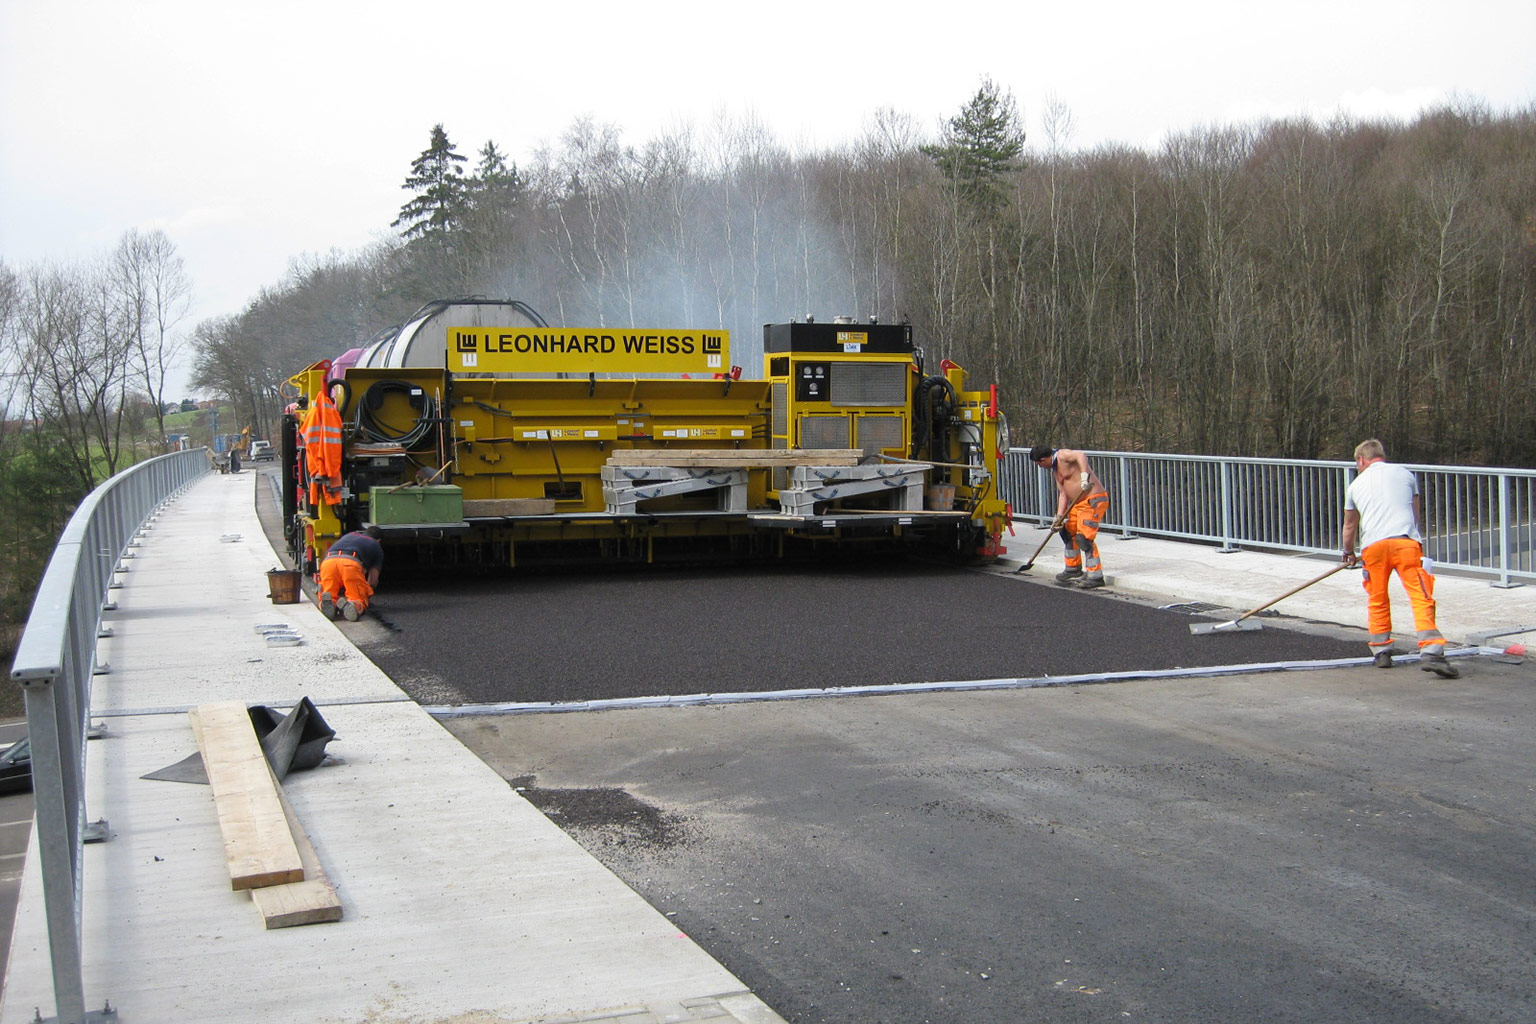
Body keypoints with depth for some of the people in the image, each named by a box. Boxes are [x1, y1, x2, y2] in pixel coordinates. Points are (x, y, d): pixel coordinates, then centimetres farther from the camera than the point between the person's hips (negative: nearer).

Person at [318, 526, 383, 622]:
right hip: (350, 563, -3)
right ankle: (354, 605, -29)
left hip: (328, 561, 3)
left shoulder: (348, 535, 42)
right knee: (359, 600, 7)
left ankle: (330, 602, -23)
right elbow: (373, 581, 25)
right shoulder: (377, 546, 30)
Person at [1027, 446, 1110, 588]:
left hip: (1093, 501, -11)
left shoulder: (1063, 455, -11)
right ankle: (1073, 568, 36)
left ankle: (1095, 575, -13)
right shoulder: (1056, 469, 16)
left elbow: (1081, 456, -31)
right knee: (1068, 532, 20)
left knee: (1084, 537, -16)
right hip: (1078, 503, 11)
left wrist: (1084, 475, -44)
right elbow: (1063, 493, 14)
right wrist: (1059, 516, 5)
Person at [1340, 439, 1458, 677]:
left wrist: (1348, 554, 52)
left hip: (1373, 545, 1)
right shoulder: (1405, 474, 22)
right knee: (1422, 597, -5)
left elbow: (1349, 526, 35)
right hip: (1406, 541, -1)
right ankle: (1431, 652, -18)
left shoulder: (1356, 485, 23)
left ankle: (1381, 651, 21)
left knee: (1377, 601, 17)